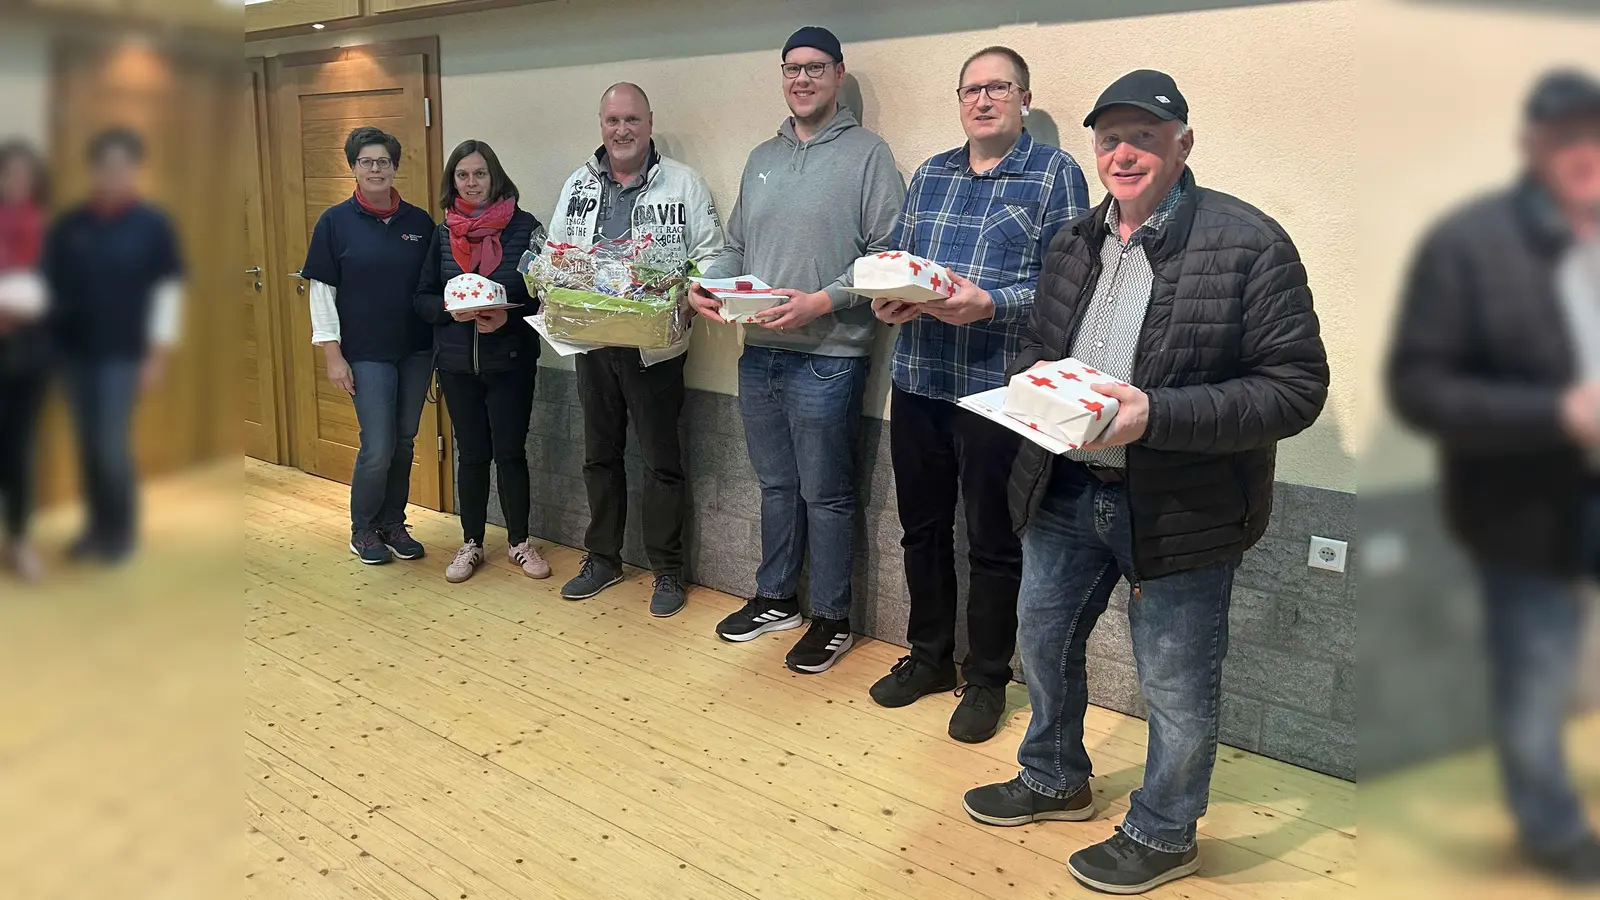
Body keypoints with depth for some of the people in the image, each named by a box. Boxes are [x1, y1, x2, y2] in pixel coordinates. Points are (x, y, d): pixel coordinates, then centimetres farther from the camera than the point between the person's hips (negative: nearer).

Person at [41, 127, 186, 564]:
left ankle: (122, 531, 13)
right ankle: (97, 525, 24)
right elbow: (46, 281, 8)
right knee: (88, 444, 10)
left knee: (112, 444, -4)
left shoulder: (153, 225, -4)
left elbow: (168, 291, -4)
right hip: (73, 350, 4)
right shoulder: (67, 225, 5)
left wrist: (158, 354, -7)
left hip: (122, 353, -3)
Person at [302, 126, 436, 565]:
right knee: (378, 447, -5)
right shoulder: (335, 221, -2)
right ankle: (363, 529, 16)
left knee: (404, 442, 10)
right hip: (367, 353, -3)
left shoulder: (420, 221, 5)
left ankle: (393, 523, 26)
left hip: (416, 349, 3)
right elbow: (322, 292, -2)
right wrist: (333, 355, -7)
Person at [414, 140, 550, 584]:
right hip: (456, 360, 2)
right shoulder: (442, 234, 6)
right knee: (472, 453, 9)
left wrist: (509, 316, -20)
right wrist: (451, 309, -13)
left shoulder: (524, 227, -4)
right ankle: (471, 544, 22)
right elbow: (423, 298, 7)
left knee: (511, 451, 3)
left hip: (510, 359, -2)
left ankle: (519, 541, 19)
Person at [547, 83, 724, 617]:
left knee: (662, 460, 3)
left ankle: (667, 569, 17)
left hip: (656, 345, -4)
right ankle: (603, 558, 30)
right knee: (600, 454, 15)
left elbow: (710, 256, -3)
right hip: (592, 341, 5)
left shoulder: (683, 183, -3)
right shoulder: (578, 186, 10)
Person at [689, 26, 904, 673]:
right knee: (775, 486, 17)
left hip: (826, 358, -6)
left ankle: (831, 619, 16)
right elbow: (737, 247, 20)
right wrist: (706, 284, 1)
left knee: (826, 494, 3)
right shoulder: (762, 159, 17)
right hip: (758, 353, 6)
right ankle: (775, 599, 31)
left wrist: (823, 301, -19)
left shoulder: (867, 153, -3)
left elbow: (887, 254, -10)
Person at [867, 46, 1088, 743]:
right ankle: (929, 657, 34)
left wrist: (990, 303, -23)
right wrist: (886, 297, -5)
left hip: (999, 388, -5)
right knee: (922, 528, 15)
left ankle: (987, 680, 22)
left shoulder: (1055, 174, -2)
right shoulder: (930, 174, 15)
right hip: (917, 380, 6)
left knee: (993, 542, 5)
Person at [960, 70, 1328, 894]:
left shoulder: (1248, 244, -14)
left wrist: (1155, 415, -27)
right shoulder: (1074, 243, 7)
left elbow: (1296, 387, -18)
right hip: (1065, 490, 6)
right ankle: (1055, 781, 46)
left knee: (1176, 686, 8)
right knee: (1043, 641, 21)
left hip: (1180, 508, -6)